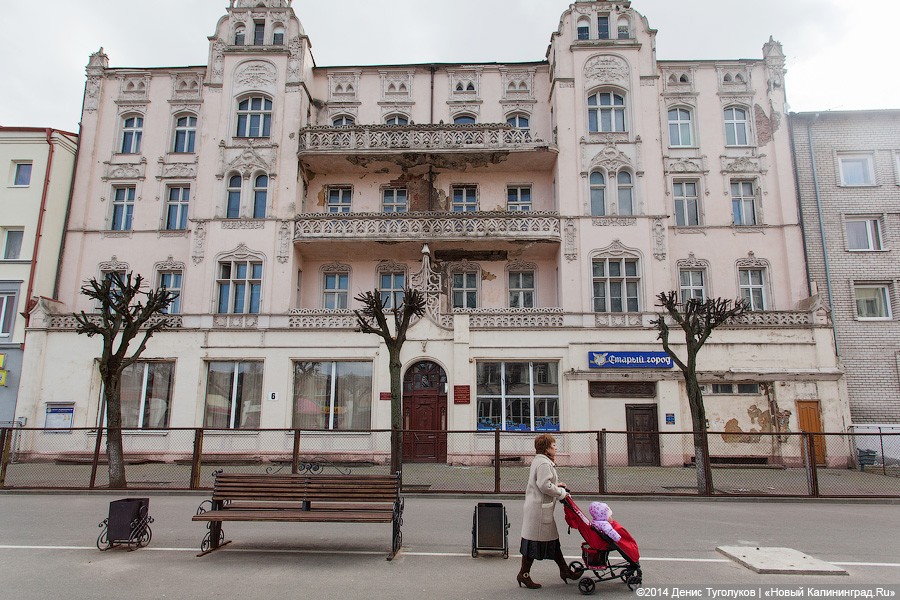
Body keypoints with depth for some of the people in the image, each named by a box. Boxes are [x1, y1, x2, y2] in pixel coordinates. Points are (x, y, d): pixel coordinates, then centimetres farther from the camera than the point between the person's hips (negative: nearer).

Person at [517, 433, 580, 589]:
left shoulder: (539, 461, 16)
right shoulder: (544, 464, -18)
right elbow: (545, 486, -24)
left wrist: (556, 485, 11)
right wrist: (562, 493, -11)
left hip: (538, 506, 11)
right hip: (539, 509, -11)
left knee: (553, 540, 17)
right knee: (535, 541, -1)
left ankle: (564, 570, 27)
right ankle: (524, 574, 9)